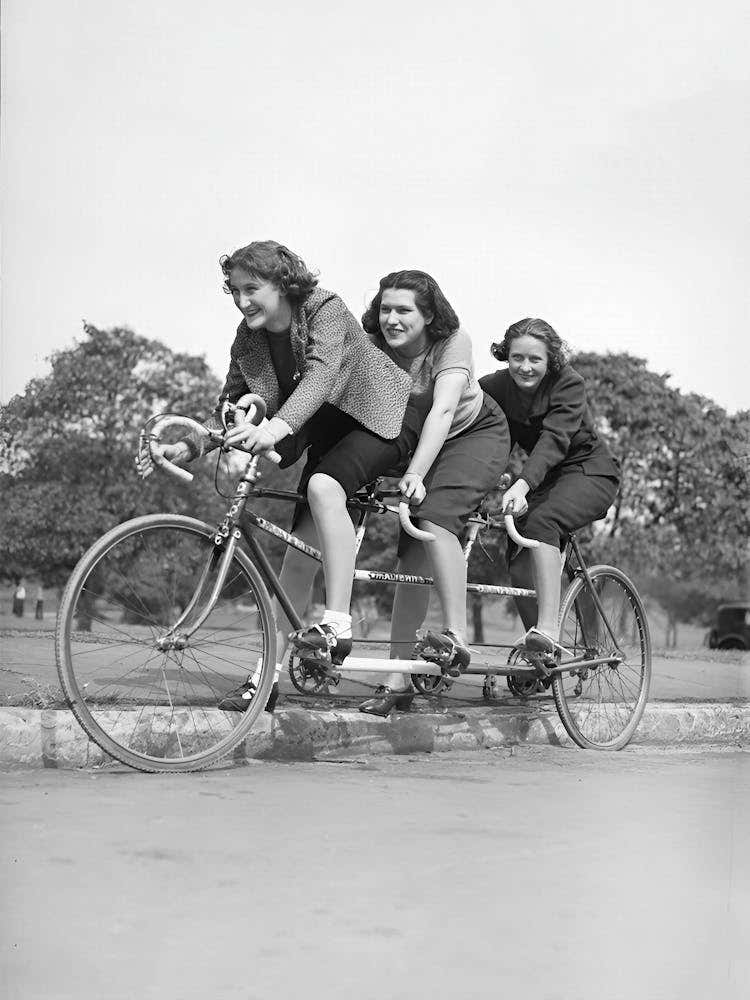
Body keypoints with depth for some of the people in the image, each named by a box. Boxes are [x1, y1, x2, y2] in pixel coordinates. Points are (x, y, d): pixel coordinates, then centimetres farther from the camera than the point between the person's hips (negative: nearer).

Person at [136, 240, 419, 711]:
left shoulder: (326, 310, -23)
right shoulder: (249, 341, -5)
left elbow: (322, 373, -40)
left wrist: (276, 428, -56)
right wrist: (185, 448, -19)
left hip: (381, 420, -6)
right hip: (328, 431, 7)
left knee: (323, 486, -35)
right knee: (301, 547, -3)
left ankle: (338, 623, -34)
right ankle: (268, 674, -1)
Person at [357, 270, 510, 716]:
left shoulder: (453, 342, -25)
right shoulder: (373, 348, -15)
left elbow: (443, 411, -36)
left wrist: (415, 474, -46)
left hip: (476, 433, -4)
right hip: (411, 442, 4)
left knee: (434, 512, -32)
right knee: (413, 556, -4)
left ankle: (457, 636, -31)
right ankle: (399, 679, -3)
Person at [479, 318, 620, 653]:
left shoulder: (568, 383, -22)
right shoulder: (495, 387, -8)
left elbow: (554, 439, -36)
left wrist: (522, 484, -51)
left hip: (589, 472, -5)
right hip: (544, 477, 5)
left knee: (540, 521, -33)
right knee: (518, 560, -12)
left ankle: (548, 631, -38)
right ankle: (537, 651, 3)